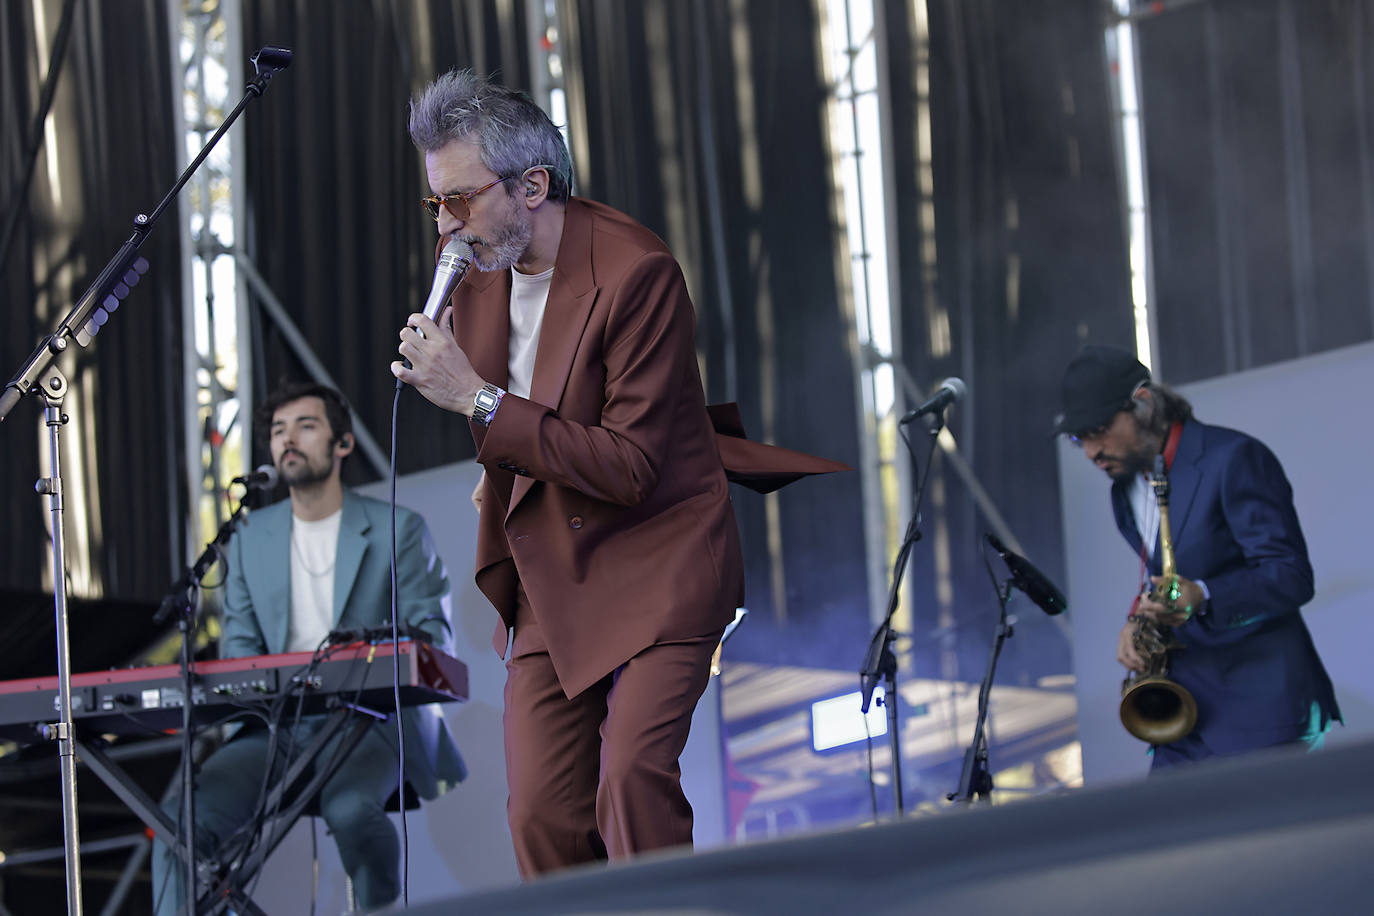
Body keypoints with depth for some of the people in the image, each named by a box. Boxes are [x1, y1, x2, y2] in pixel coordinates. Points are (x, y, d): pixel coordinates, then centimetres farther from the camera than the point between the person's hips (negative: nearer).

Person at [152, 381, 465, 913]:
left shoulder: (397, 530, 6)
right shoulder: (251, 536, 18)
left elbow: (430, 635, 1)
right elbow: (239, 640, 16)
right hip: (274, 730, 4)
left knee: (349, 806, -39)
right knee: (183, 812, -24)